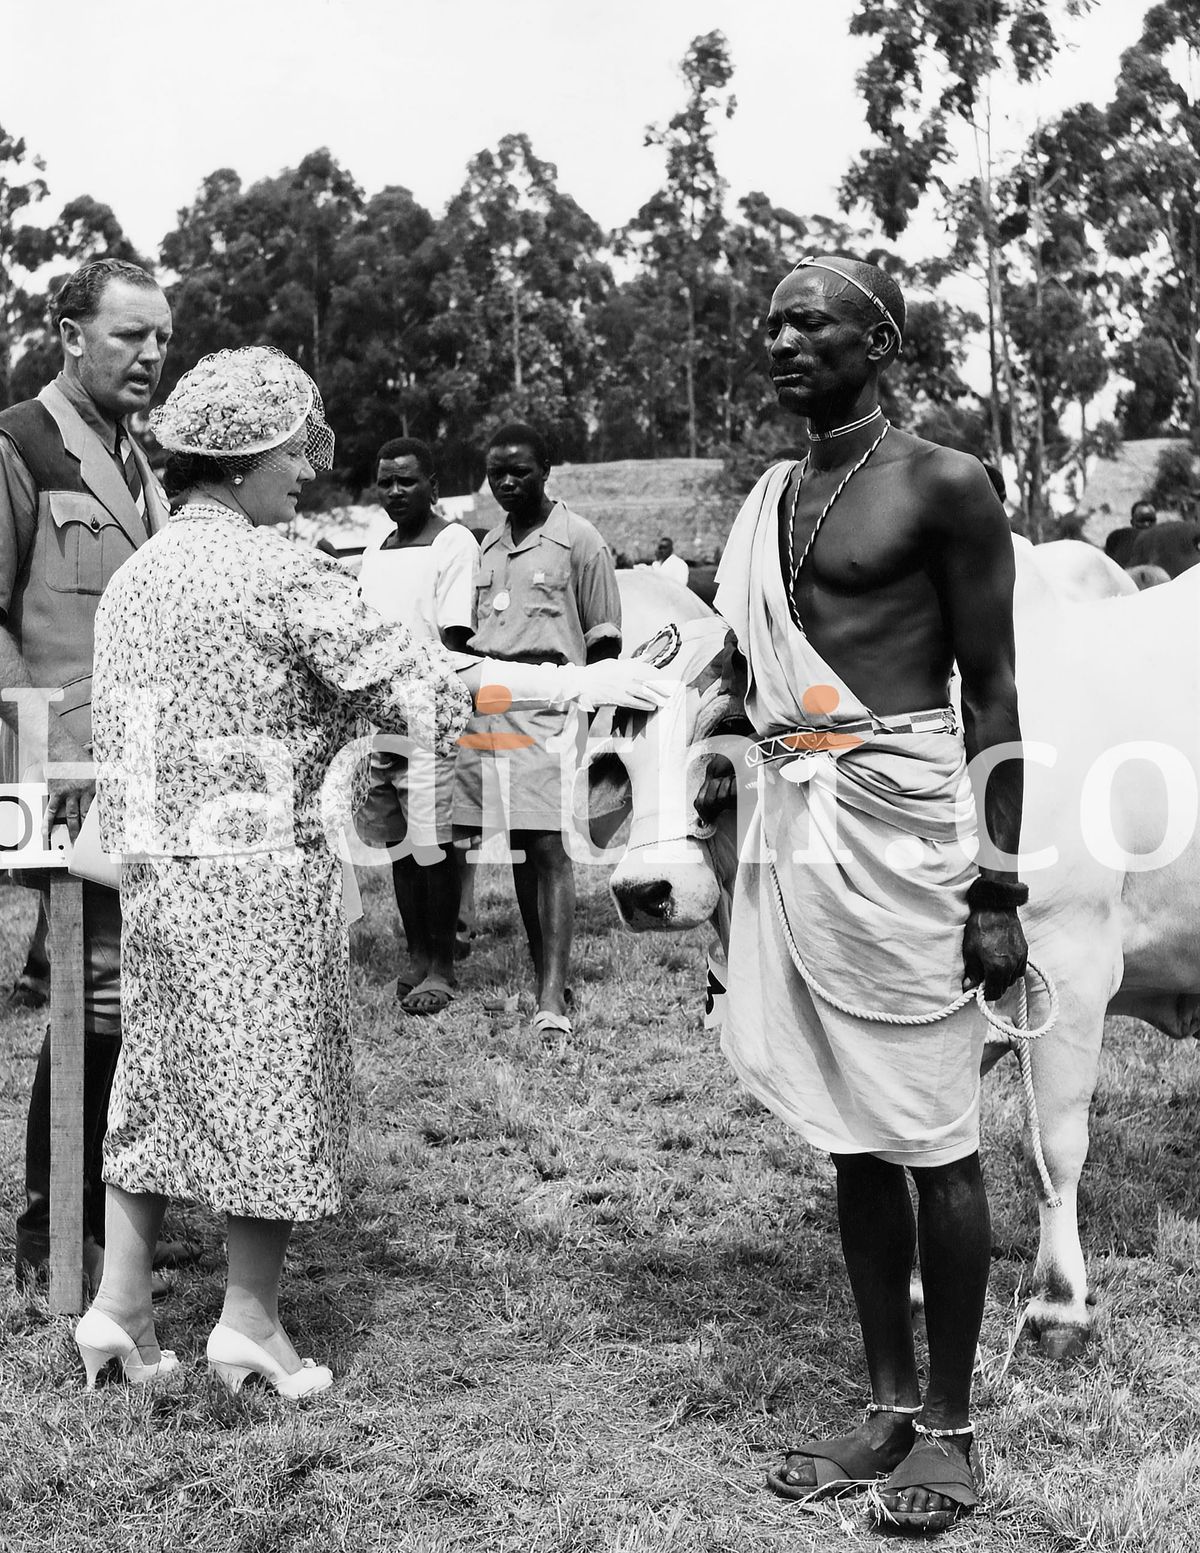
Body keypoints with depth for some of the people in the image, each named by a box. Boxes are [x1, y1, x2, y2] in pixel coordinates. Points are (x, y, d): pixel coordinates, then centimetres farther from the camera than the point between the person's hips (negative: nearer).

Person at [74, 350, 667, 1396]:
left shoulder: (135, 574, 10)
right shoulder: (281, 573, -14)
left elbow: (147, 732, 14)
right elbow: (415, 678, -18)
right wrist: (580, 682, -14)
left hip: (156, 867, 7)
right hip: (263, 871, -7)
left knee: (159, 1075, 15)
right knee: (275, 1082, 5)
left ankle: (120, 1307, 18)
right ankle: (250, 1319, 15)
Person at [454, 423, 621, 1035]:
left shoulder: (577, 539, 0)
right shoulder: (488, 544, 18)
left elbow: (604, 638, 0)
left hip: (550, 704, -6)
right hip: (488, 704, 6)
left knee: (549, 847, -11)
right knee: (518, 851, 7)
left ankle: (552, 996, -13)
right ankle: (547, 977, 17)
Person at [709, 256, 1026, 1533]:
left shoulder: (942, 485, -4)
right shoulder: (771, 498, 15)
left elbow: (993, 691, -5)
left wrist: (998, 884, -9)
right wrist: (739, 867, 16)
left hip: (898, 818, -7)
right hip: (791, 826, 7)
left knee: (931, 1136, 1)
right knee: (852, 1138, 12)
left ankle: (948, 1423, 13)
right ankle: (889, 1404, 22)